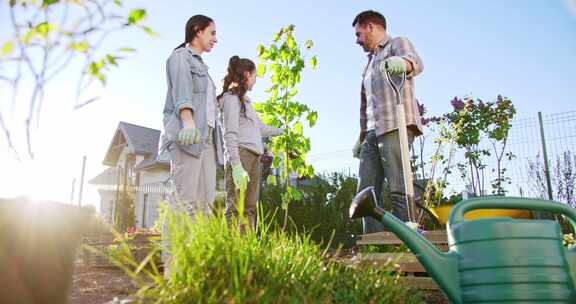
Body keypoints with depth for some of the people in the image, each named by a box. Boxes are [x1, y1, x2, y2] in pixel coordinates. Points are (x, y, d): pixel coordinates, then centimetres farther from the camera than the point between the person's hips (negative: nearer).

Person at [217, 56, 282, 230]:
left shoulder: (245, 101, 25)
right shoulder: (231, 97, 0)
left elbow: (261, 128, 37)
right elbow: (230, 135, -11)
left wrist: (282, 131, 53)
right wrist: (236, 166, -21)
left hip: (255, 157, 9)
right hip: (240, 154, -9)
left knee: (250, 208, 1)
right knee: (235, 207, -16)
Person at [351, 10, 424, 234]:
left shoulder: (397, 44, 10)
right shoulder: (370, 63, 33)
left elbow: (415, 62, -15)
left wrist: (401, 63, -38)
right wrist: (361, 138, 24)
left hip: (395, 125, -8)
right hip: (373, 132, 8)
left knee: (398, 188, -16)